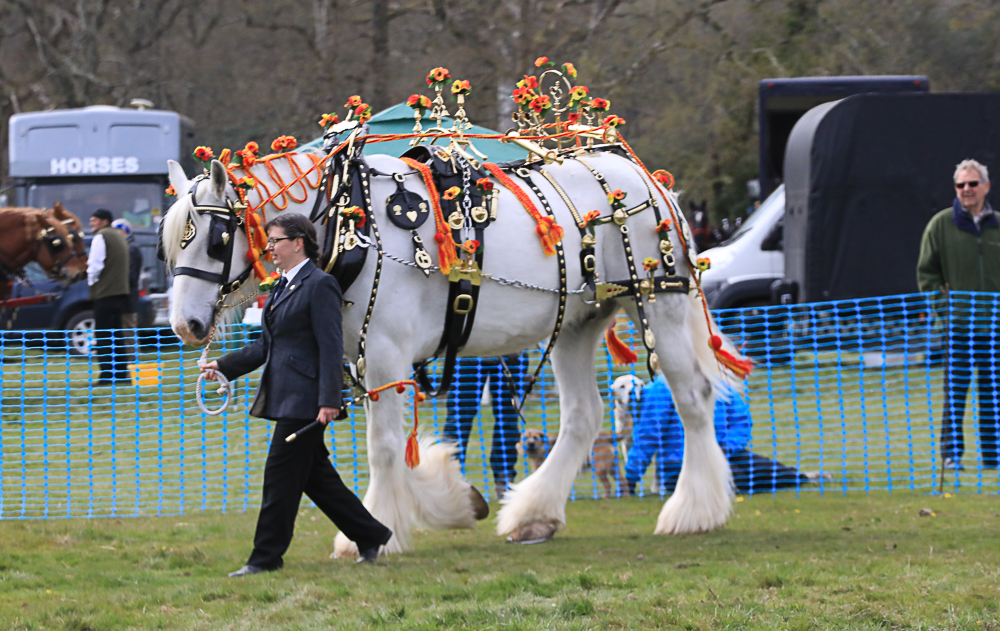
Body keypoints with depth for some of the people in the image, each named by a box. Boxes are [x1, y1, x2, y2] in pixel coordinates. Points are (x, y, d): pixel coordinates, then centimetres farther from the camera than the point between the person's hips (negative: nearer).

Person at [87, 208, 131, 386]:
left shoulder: (100, 237, -9)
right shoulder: (119, 236, 18)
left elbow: (95, 264, -16)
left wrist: (92, 281, 0)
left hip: (104, 292, -9)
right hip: (120, 291, 9)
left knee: (103, 337, -7)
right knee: (115, 336, 13)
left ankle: (107, 374, -11)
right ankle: (121, 371, 12)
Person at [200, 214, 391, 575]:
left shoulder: (320, 286, -12)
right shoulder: (283, 287, 17)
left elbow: (331, 348, -17)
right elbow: (266, 345, 21)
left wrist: (328, 401, -22)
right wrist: (224, 366, 12)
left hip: (304, 400, -10)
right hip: (284, 397, 10)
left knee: (280, 476, -6)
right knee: (316, 477, 13)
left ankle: (266, 557, -1)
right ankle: (370, 536, 22)